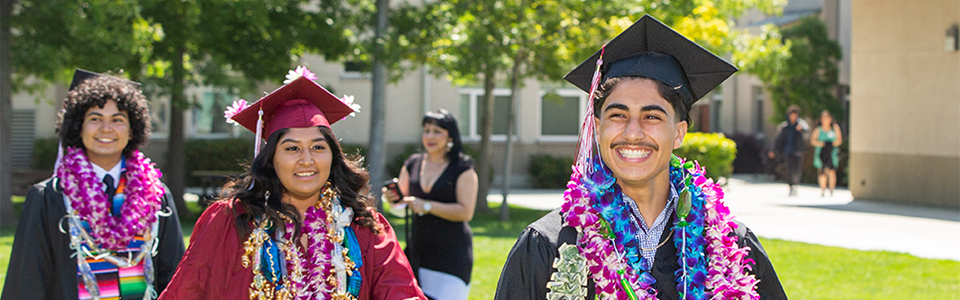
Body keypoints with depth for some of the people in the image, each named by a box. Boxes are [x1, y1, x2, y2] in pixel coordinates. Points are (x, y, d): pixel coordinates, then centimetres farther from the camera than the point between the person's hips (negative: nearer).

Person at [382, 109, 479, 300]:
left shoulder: (462, 168, -6)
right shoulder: (412, 164, 9)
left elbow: (466, 212, -13)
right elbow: (402, 200, 15)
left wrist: (426, 206, -19)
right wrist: (392, 197, -9)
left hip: (450, 253, -5)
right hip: (418, 247, 5)